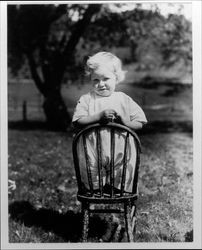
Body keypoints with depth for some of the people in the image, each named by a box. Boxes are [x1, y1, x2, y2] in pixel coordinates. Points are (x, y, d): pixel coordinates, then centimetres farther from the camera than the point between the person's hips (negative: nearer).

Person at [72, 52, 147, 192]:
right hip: (93, 153, 0)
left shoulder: (124, 100, 6)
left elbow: (140, 123, 5)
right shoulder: (86, 100, 3)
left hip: (120, 153, 1)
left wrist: (125, 122, -14)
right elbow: (77, 122, -10)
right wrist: (100, 116, -19)